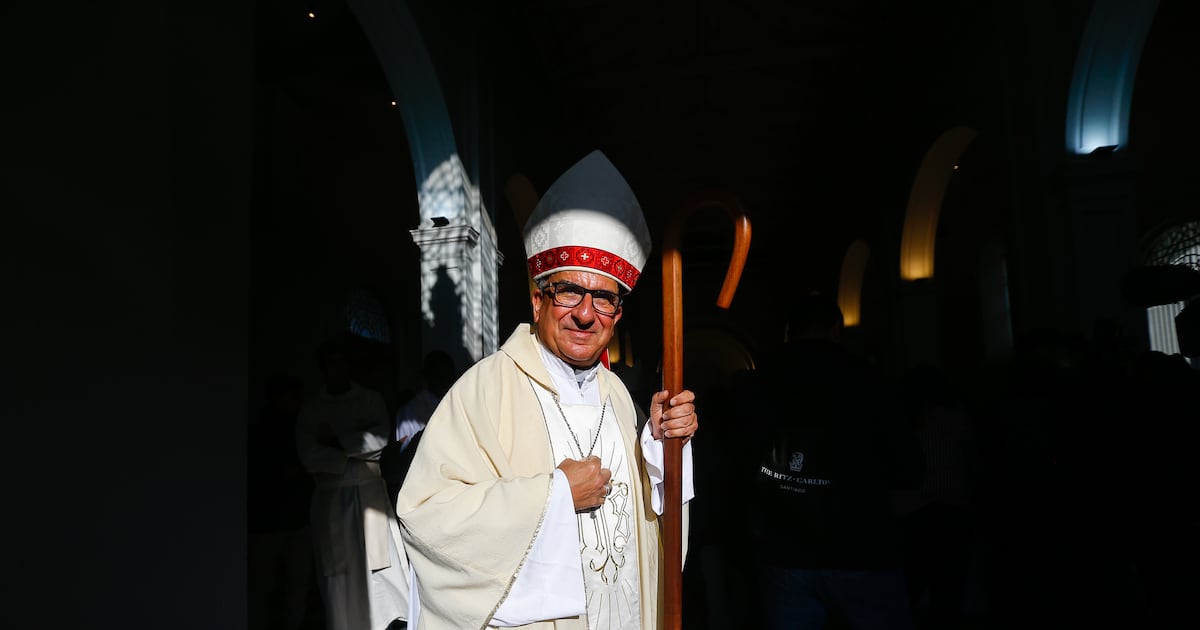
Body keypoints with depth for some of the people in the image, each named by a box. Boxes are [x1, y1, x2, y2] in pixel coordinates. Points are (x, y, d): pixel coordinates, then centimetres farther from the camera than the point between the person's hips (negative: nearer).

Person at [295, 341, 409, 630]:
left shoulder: (371, 399, 9)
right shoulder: (311, 410, 8)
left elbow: (381, 437, -5)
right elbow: (310, 456, -3)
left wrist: (340, 442, -8)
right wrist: (358, 460, -7)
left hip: (370, 494, 0)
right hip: (331, 498, 1)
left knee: (381, 565, -3)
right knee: (338, 572, 0)